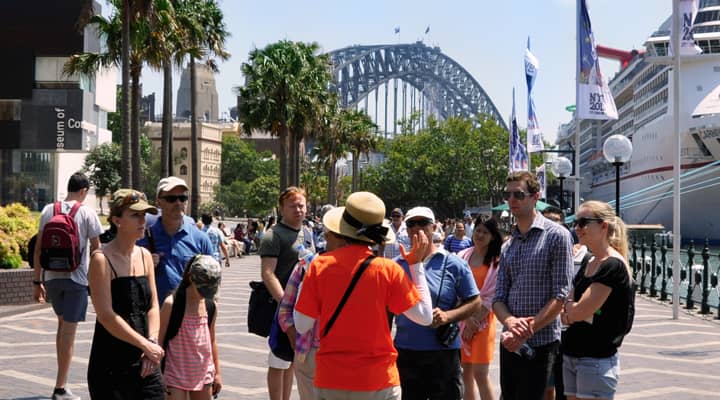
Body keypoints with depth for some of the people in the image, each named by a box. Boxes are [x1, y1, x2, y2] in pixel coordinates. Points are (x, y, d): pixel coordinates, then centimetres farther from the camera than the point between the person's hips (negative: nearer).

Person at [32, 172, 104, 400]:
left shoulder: (48, 210, 5)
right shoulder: (87, 214, -6)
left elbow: (38, 249, 5)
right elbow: (95, 250, -5)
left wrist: (37, 281, 10)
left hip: (52, 277, 4)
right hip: (76, 278, -4)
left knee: (62, 324, 21)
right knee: (69, 331, -1)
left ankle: (61, 380, 24)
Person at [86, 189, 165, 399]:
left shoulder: (145, 256, 9)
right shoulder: (102, 259, -11)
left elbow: (153, 305, 8)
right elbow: (106, 316, -17)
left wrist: (153, 341, -8)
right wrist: (146, 345, -16)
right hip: (110, 364, -6)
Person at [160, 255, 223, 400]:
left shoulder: (211, 306, 3)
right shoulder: (172, 303, -12)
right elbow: (159, 339, -7)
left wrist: (217, 372, 16)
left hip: (203, 374, 5)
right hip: (176, 375, -5)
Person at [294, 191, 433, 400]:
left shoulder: (319, 266, -7)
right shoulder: (387, 269, -10)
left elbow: (302, 326, -2)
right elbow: (425, 316, -4)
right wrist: (416, 265, 3)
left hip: (330, 380, 1)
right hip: (378, 382, -1)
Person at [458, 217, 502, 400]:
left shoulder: (496, 261, -3)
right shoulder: (463, 256, 5)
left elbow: (491, 297, -6)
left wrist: (475, 322, -9)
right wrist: (467, 318, -9)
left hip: (483, 321, -3)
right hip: (461, 319, 3)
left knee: (480, 374, -6)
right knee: (465, 373, 7)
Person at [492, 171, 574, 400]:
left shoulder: (556, 235, -6)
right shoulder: (508, 246, 13)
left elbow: (560, 295, -12)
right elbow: (499, 297, 7)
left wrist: (528, 329, -17)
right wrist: (510, 322, -14)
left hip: (541, 342, -6)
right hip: (510, 343, 6)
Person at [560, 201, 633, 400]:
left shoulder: (613, 266, -14)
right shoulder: (587, 264, 13)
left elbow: (580, 311, -18)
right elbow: (565, 315, 10)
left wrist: (568, 307, 2)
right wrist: (573, 308, -11)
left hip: (596, 361, -8)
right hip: (571, 357, 8)